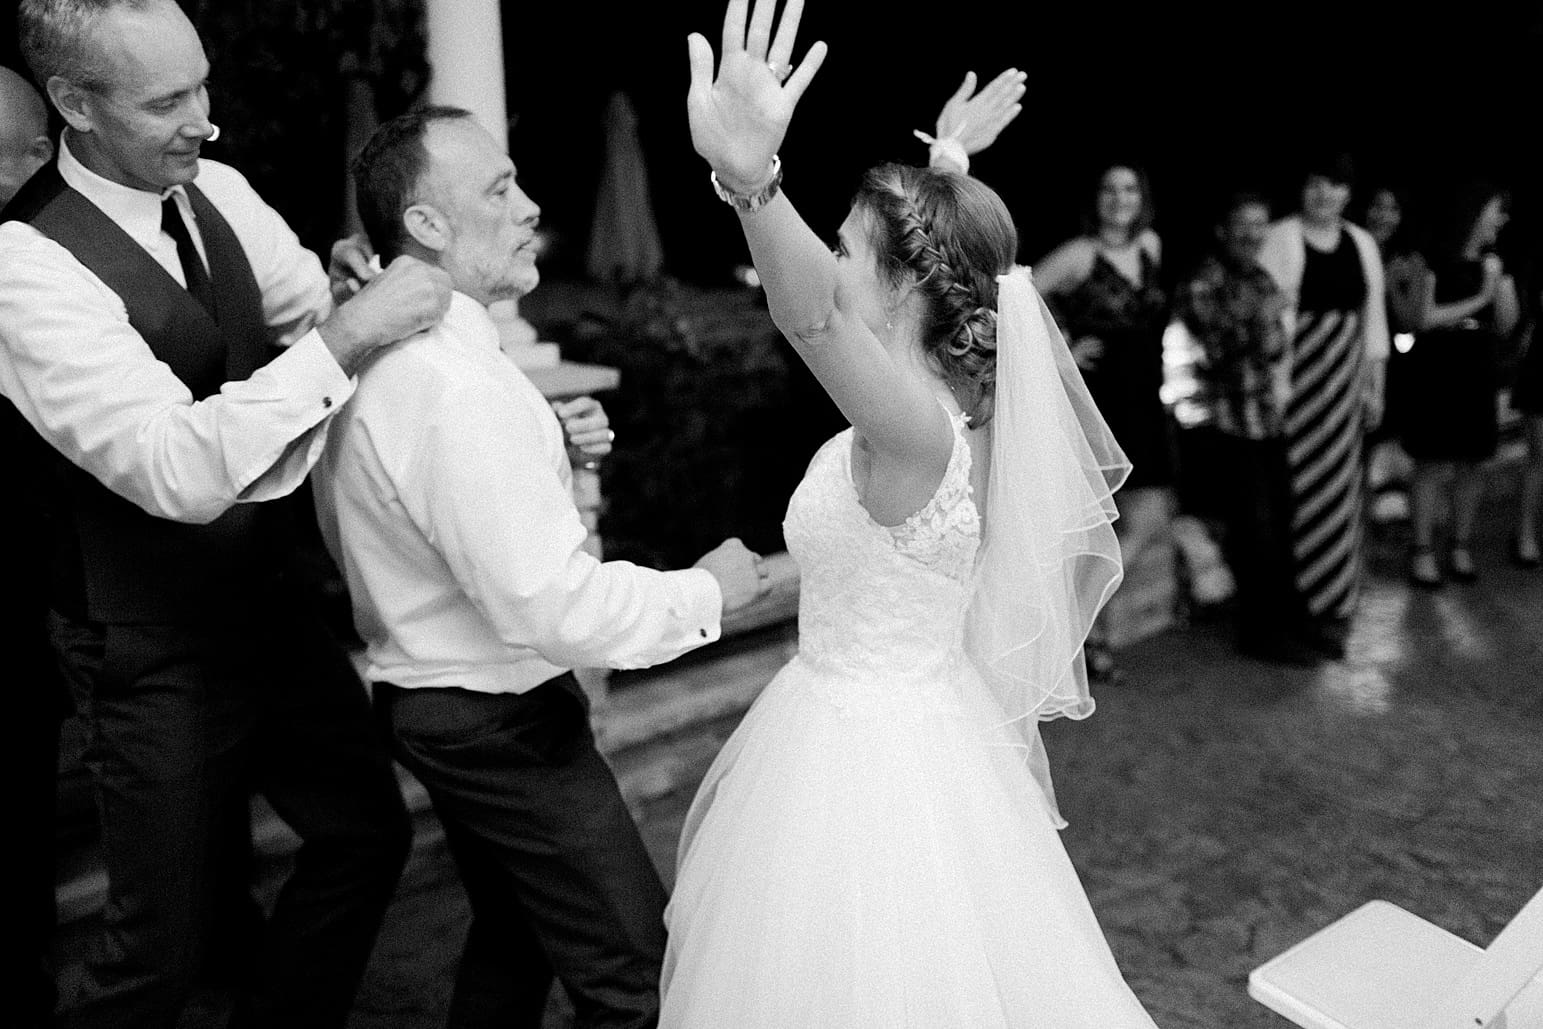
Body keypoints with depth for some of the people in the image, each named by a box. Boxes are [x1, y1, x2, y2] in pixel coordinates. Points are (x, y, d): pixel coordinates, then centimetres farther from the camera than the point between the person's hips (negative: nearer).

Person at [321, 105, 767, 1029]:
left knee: (513, 935, 27)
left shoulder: (380, 352, 3)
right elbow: (553, 606, -30)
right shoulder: (455, 387, -28)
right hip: (501, 724, -10)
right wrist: (705, 593, -16)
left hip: (438, 702, 10)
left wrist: (549, 452, 3)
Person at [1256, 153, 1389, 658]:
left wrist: (1376, 385, 12)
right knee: (1308, 484, -5)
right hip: (1299, 370, -5)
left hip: (1347, 375, 5)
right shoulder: (1281, 239, -6)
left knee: (1342, 482, 10)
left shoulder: (1362, 244, 10)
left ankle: (1334, 594, 24)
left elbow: (1373, 315, 14)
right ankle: (1314, 607, 4)